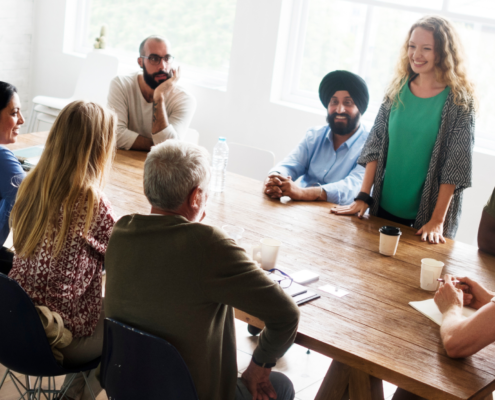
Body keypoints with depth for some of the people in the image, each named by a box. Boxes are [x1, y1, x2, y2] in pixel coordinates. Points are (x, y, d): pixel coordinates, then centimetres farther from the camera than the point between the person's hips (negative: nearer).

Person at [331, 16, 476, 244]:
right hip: (383, 208, 4)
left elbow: (455, 165, -12)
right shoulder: (398, 89, 2)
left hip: (426, 217, -3)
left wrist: (437, 221, -16)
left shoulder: (459, 101, -9)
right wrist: (363, 197, -5)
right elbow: (375, 145, 1)